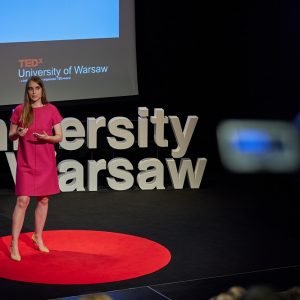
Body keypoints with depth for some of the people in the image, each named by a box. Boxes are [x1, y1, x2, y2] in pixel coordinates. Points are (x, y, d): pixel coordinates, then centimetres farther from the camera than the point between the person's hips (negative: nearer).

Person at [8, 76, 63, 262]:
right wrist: (18, 134, -16)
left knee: (43, 199, 8)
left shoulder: (51, 110, 1)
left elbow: (59, 137, 3)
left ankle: (38, 238, 24)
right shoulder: (19, 110, 1)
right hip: (25, 162, -1)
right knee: (23, 200, -9)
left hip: (46, 162, 2)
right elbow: (11, 136, 7)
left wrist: (47, 138, -17)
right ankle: (14, 245, -6)